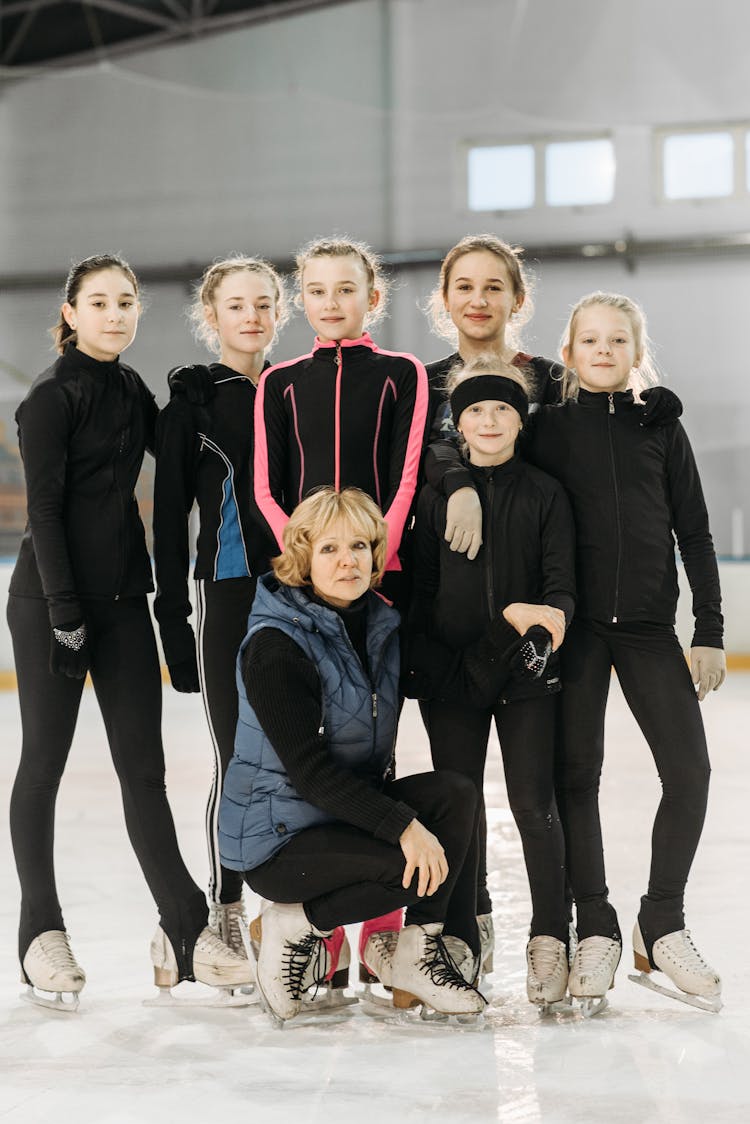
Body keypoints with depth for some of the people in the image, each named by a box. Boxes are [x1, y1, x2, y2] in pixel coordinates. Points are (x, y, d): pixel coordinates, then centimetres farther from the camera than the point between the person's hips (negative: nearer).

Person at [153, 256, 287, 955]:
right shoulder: (192, 402, 0)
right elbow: (170, 517, -1)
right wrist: (173, 618, -7)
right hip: (228, 592, -3)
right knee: (237, 758, 0)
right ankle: (225, 906, 13)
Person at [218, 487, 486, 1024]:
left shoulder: (381, 623, 6)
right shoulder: (275, 644, -18)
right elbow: (309, 771, -23)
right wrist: (402, 826, -29)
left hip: (350, 811, 7)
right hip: (277, 838, -7)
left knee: (456, 793, -17)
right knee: (425, 866, -26)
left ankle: (428, 951, -8)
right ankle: (296, 926, -4)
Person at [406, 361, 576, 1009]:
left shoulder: (545, 495, 2)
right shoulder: (435, 497, 5)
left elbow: (562, 584, -4)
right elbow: (420, 588, 8)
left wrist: (548, 616, -25)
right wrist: (419, 661, -2)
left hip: (525, 672, -2)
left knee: (533, 804, -6)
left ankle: (549, 940, 0)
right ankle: (474, 920, 28)